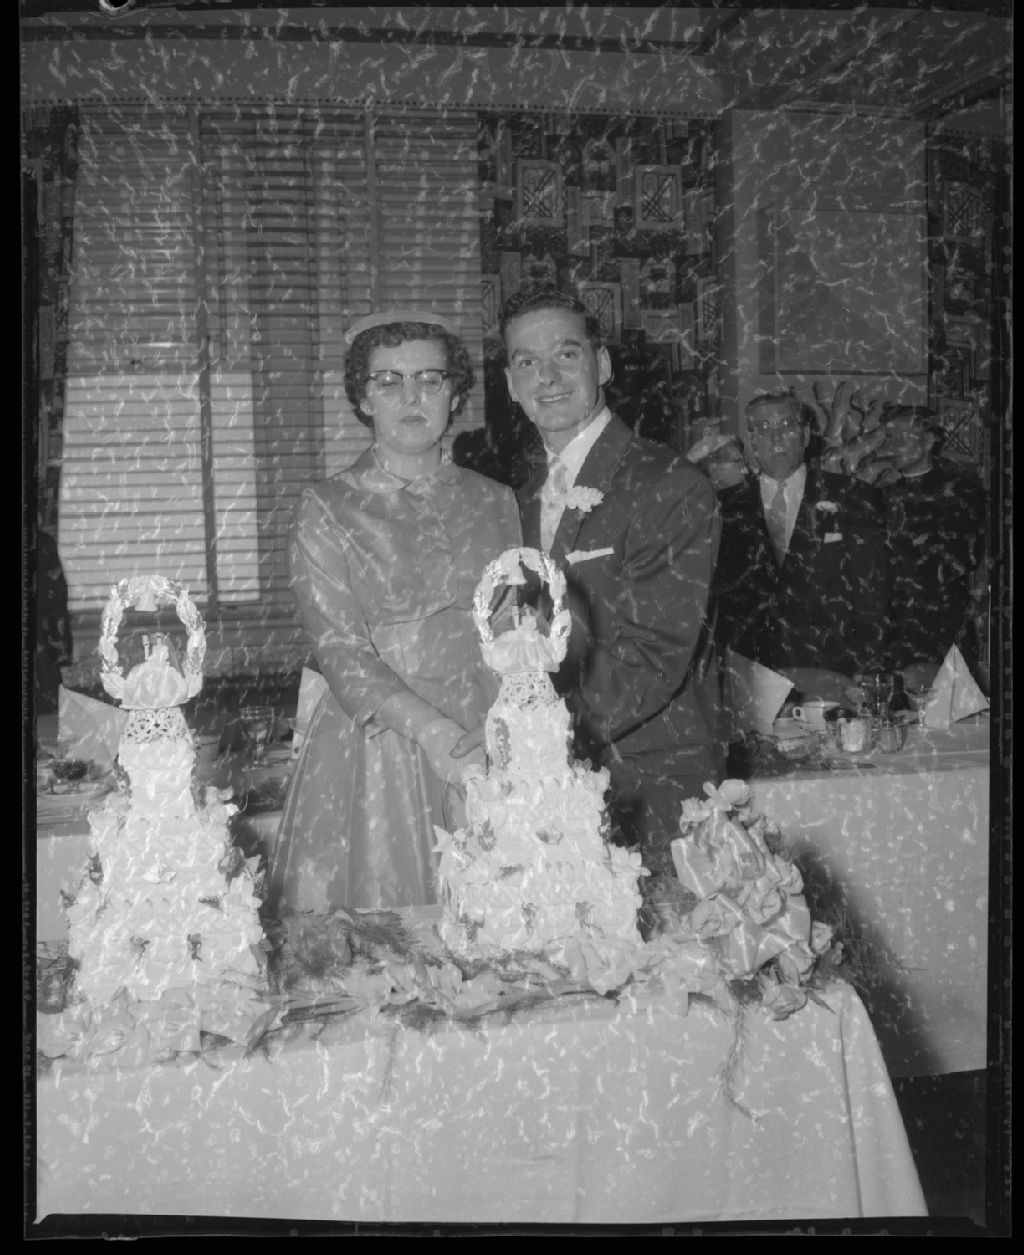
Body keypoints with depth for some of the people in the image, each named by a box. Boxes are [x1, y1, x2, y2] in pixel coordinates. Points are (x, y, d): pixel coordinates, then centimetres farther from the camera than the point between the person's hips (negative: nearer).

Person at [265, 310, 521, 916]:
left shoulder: (495, 501, 10)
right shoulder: (326, 509, 0)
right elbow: (344, 655, -9)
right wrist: (436, 733, -23)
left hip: (493, 749, 3)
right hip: (377, 748, -2)